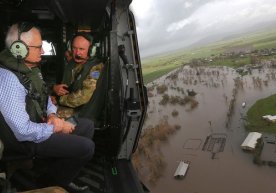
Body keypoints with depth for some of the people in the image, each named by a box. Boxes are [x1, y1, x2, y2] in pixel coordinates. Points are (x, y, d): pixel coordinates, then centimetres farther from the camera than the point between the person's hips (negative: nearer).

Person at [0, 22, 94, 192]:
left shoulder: (30, 68, 3)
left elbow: (45, 98, 15)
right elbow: (24, 130, -32)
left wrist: (52, 115, -6)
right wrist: (57, 129, -19)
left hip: (42, 123, 10)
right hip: (30, 138, -10)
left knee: (87, 126, 10)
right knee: (87, 147, -16)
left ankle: (63, 173, 20)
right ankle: (58, 179, 15)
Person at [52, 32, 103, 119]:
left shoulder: (96, 68, -15)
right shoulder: (71, 64, 9)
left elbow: (84, 96, -23)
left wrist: (59, 100, -14)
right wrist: (55, 87, -5)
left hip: (83, 112, -7)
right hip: (66, 106, 7)